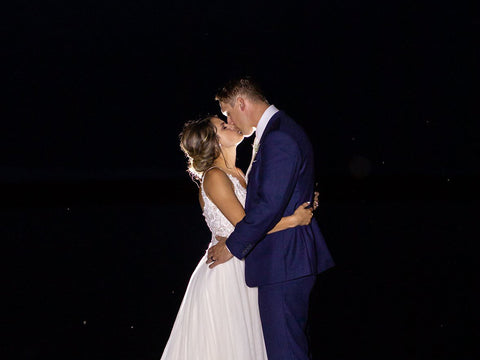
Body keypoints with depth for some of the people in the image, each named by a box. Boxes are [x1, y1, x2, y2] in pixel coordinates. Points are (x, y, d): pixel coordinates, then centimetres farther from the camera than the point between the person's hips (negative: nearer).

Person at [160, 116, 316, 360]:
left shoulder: (237, 173, 13)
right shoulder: (214, 177, -15)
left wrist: (302, 206, 0)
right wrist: (295, 219, -16)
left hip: (241, 270, 8)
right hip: (224, 273, -8)